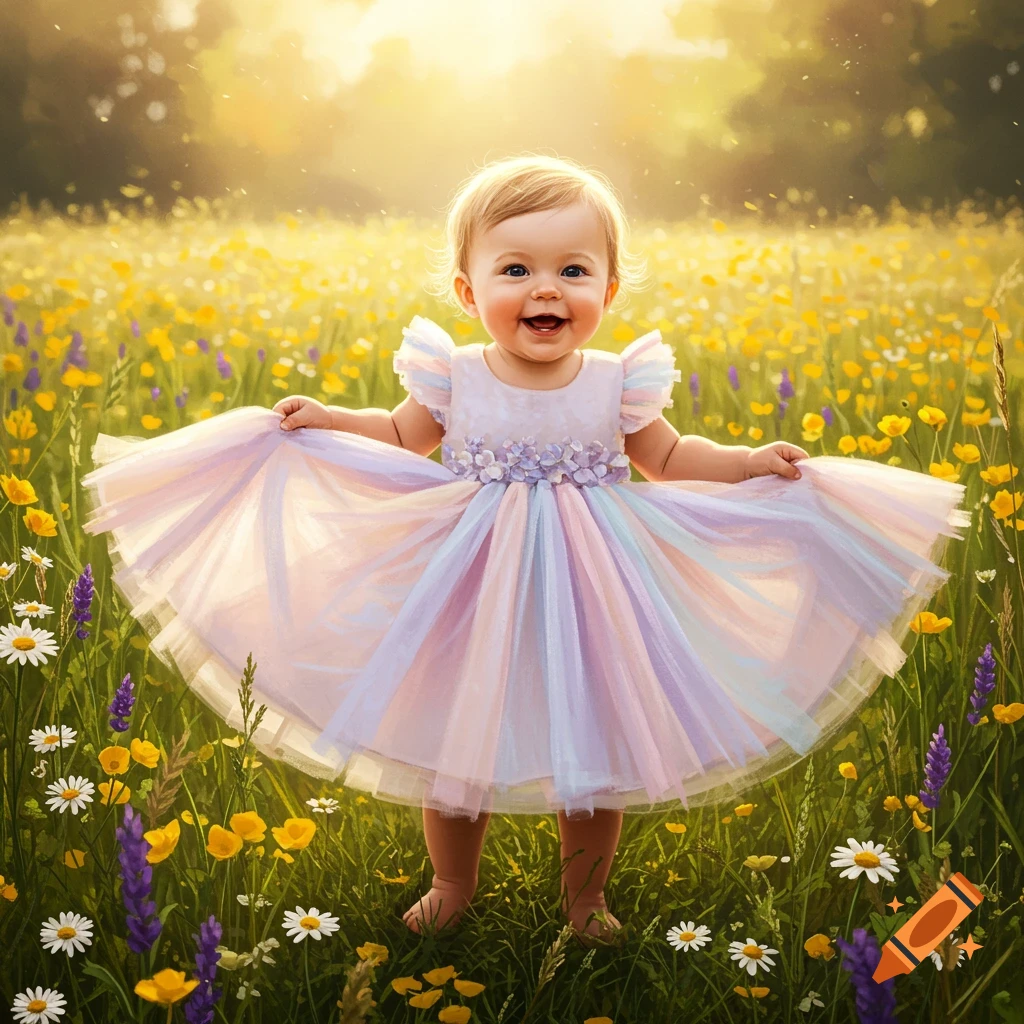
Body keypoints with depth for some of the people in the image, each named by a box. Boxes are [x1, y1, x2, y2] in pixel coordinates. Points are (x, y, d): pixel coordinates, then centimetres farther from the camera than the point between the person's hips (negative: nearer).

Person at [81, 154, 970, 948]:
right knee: (449, 749, 11)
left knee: (596, 755, 11)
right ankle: (453, 886, 38)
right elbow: (402, 439, 11)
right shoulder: (453, 379, -10)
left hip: (587, 597, 0)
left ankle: (585, 891, 38)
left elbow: (669, 460, 7)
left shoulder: (618, 384, -9)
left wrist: (751, 463, -4)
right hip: (472, 597, 0)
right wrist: (326, 421, -1)